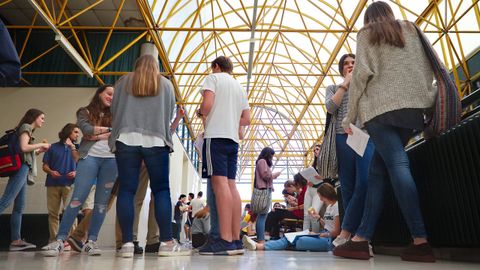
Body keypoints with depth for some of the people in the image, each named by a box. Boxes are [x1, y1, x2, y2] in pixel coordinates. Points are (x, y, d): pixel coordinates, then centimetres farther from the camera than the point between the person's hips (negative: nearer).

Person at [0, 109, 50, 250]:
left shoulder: (27, 130, 24)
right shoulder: (26, 127, 1)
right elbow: (23, 147, -14)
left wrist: (39, 151, 17)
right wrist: (41, 144, -2)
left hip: (22, 169, 9)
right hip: (21, 168, -9)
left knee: (19, 206, 4)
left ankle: (16, 240, 3)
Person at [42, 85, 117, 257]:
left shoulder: (113, 115, 19)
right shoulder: (85, 112, 14)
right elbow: (87, 129, -6)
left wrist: (97, 135, -6)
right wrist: (109, 129, 1)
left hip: (111, 159, 3)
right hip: (90, 157, -2)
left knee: (102, 202, 0)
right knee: (77, 199, -10)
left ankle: (91, 241, 4)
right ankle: (60, 240, -5)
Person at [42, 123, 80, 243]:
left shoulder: (76, 148, 12)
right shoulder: (53, 147, 12)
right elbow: (45, 165, 10)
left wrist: (76, 173, -14)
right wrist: (51, 172, -9)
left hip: (69, 184, -1)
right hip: (53, 184, 1)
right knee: (53, 213, 4)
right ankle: (53, 240, 12)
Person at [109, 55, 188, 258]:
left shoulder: (123, 81, 19)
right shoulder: (166, 84, 18)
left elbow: (113, 110, 21)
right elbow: (169, 115, 15)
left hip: (126, 140, 1)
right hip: (156, 142, -1)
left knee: (126, 191, 1)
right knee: (161, 190, 0)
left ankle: (127, 243, -2)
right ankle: (167, 242, -3)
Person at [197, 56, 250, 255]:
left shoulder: (213, 78, 5)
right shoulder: (239, 87, 25)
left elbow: (207, 105, -12)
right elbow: (246, 120, 20)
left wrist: (200, 112, 9)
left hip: (216, 135, -7)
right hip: (233, 138, 7)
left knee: (220, 183, -13)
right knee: (231, 186, 5)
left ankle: (226, 241, -17)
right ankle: (236, 240, 5)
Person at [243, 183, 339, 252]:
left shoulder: (337, 206, -10)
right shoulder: (329, 207, 19)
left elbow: (336, 232, -13)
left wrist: (318, 235, -8)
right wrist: (318, 217, 10)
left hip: (330, 240, -8)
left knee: (301, 240, -30)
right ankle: (257, 246, -25)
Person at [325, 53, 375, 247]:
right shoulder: (334, 88, 22)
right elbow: (330, 107, 1)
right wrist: (346, 83, 3)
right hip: (343, 139, 0)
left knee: (364, 183, -17)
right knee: (348, 187, -4)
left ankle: (345, 233, -12)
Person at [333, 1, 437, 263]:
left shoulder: (367, 33, 13)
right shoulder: (411, 29, 26)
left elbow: (362, 73, -1)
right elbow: (429, 69, 16)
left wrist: (350, 115, 1)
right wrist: (421, 95, 19)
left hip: (381, 106, -4)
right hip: (413, 105, 4)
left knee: (397, 165, -11)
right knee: (378, 169, 2)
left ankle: (420, 241, -16)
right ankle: (362, 237, -1)